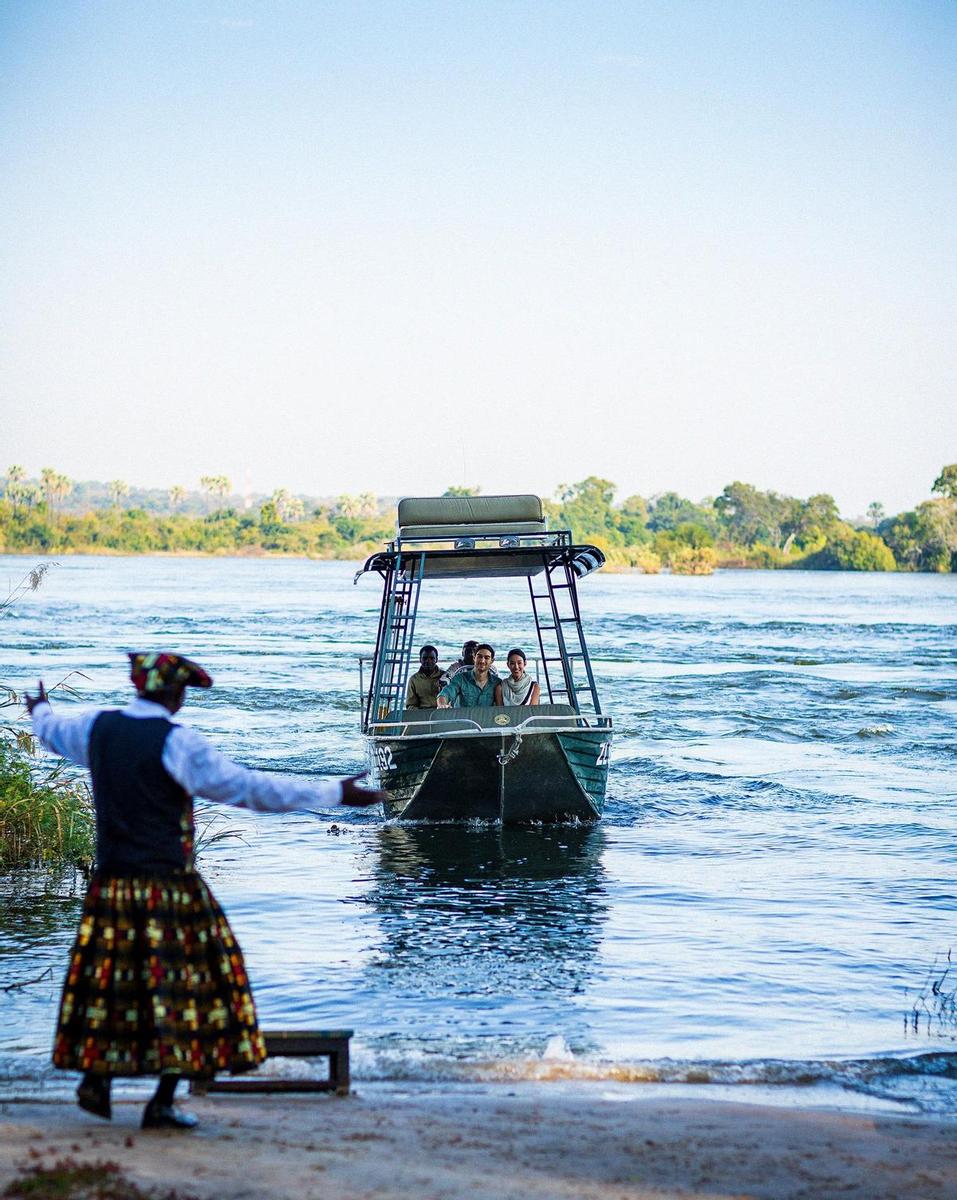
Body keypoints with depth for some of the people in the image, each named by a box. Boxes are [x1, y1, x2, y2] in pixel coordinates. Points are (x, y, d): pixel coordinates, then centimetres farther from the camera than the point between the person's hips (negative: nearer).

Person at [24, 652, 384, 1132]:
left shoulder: (98, 727, 4)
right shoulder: (178, 742, -13)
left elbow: (52, 730, 28)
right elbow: (251, 788, -15)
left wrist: (40, 710, 54)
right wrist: (334, 793, -10)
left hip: (111, 884, 6)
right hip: (170, 886, -6)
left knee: (110, 983, 17)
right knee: (182, 985, 3)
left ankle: (96, 1078, 17)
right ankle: (162, 1103, 4)